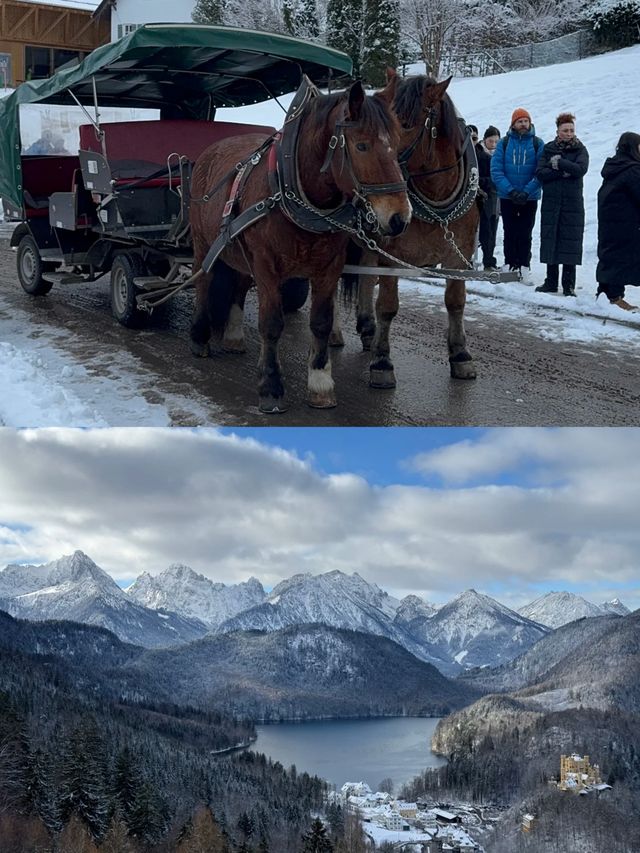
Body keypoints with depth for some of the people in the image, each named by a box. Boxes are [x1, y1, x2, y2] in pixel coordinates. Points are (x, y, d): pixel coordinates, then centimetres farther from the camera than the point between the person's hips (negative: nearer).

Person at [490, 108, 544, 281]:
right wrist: (510, 190, -17)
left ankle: (524, 268, 5)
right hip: (507, 197, 1)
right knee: (510, 234, 6)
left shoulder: (538, 144, 0)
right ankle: (509, 266, 11)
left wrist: (526, 191, -17)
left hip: (530, 198, -1)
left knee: (525, 235, 1)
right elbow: (496, 170, -5)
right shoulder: (503, 143, 1)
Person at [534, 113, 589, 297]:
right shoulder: (548, 149, 8)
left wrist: (558, 163, -12)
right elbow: (540, 173, -5)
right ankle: (551, 282, 11)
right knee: (550, 240, 3)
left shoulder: (580, 150, 5)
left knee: (570, 242, -4)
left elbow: (581, 169, -14)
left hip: (572, 202, -2)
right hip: (551, 202, 2)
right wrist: (563, 172, -14)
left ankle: (569, 284, 0)